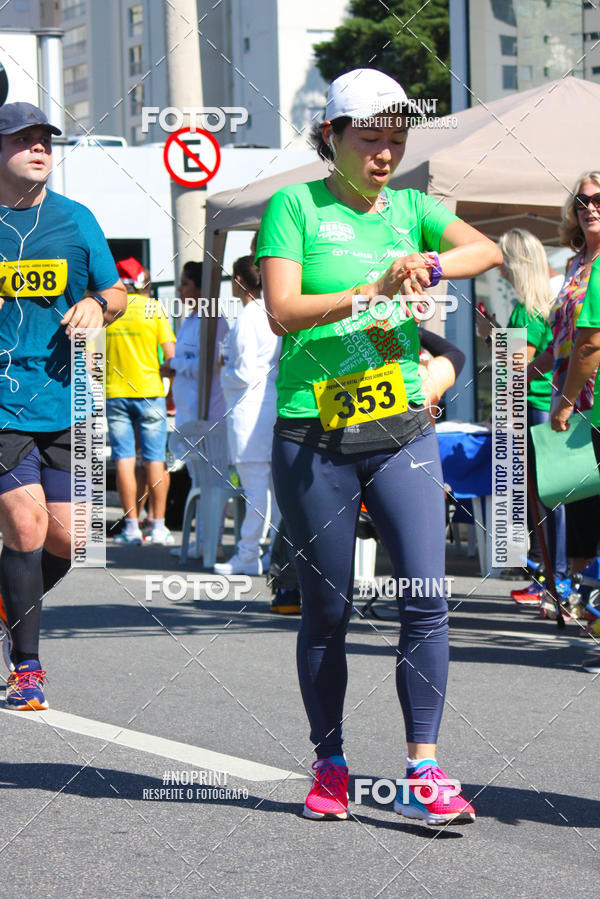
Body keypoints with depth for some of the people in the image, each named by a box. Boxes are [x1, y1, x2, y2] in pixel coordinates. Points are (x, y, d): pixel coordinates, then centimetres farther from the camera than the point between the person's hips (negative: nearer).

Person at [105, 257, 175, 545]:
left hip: (115, 393, 1)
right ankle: (158, 526, 4)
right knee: (154, 460, 3)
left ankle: (132, 526, 0)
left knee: (124, 460, 2)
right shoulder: (152, 308, -2)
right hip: (150, 392, -1)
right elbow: (171, 354, -5)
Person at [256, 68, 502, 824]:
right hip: (314, 439, -3)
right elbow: (282, 312, -12)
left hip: (402, 432, 3)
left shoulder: (409, 208, 10)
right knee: (326, 612, 5)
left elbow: (486, 250, -6)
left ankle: (422, 771, -6)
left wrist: (430, 265, -25)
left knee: (426, 598, -10)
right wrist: (374, 292, -21)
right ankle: (329, 766, 21)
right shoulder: (295, 207, -1)